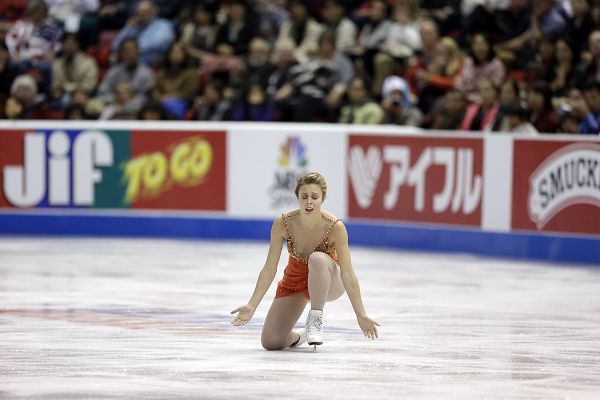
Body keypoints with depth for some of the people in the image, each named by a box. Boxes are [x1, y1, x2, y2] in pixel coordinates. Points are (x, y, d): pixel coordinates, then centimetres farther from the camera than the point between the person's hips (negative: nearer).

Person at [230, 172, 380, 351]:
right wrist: (252, 306, -15)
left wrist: (361, 315, -24)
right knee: (270, 342, -8)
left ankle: (316, 319, -23)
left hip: (328, 282, -3)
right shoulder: (282, 223, -23)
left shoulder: (335, 227, -29)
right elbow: (269, 269, -14)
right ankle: (298, 336, 27)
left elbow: (347, 273, -24)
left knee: (317, 259, -39)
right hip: (294, 282, 3)